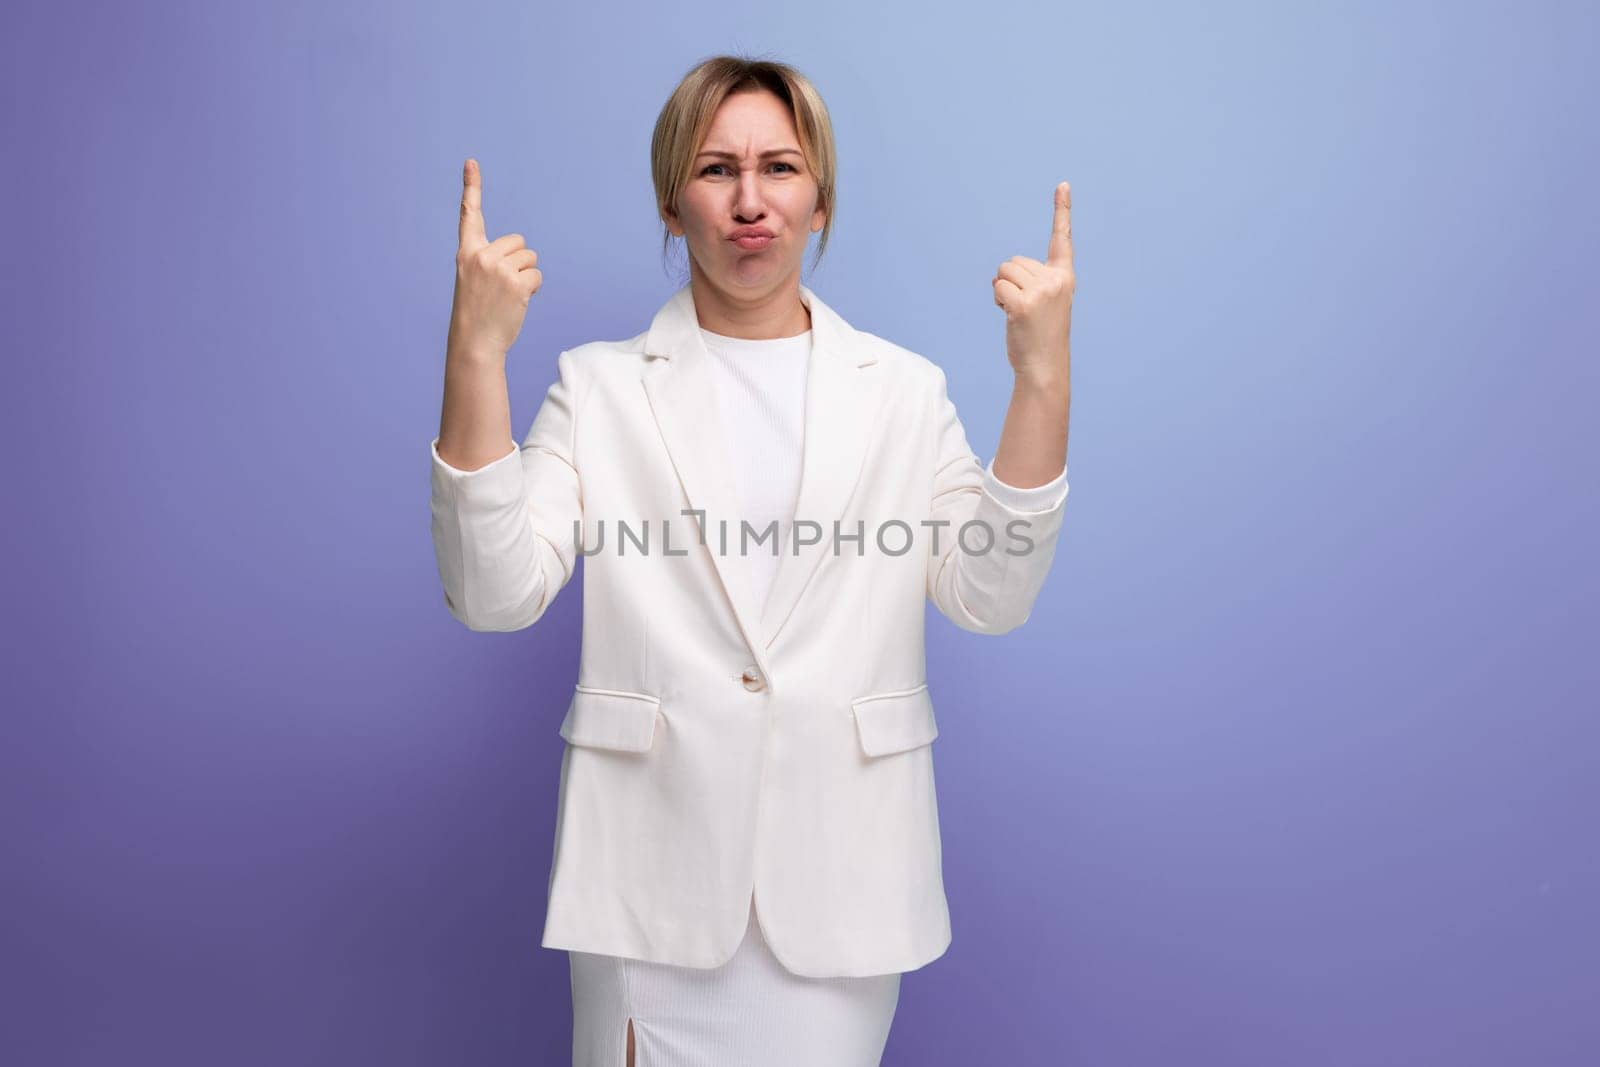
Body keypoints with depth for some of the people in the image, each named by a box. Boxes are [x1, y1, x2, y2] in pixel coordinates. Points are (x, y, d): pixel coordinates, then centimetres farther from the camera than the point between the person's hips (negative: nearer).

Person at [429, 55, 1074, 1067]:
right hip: (655, 865, -1)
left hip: (839, 864, 1)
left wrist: (1043, 376, -14)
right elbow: (496, 595, -8)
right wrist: (476, 357, -17)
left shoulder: (904, 391, 6)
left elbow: (991, 596, -4)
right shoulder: (598, 386, 3)